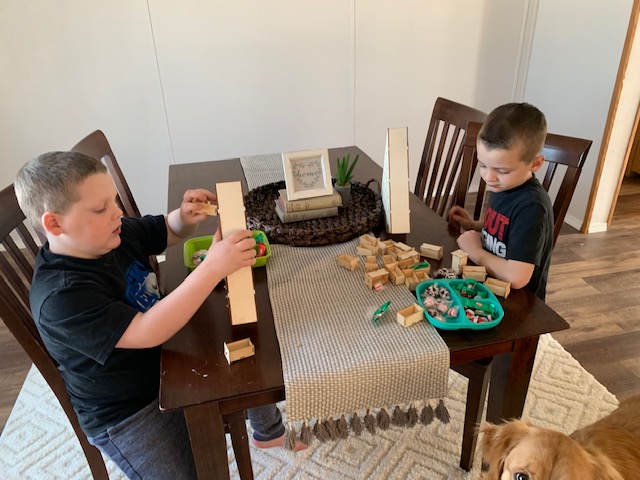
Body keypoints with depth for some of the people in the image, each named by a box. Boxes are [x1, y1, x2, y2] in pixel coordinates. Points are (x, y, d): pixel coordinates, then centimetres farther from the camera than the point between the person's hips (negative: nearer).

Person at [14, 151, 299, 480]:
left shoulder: (116, 234, -9)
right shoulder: (60, 297, -31)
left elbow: (167, 231, 8)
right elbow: (147, 332, -38)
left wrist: (185, 217, -17)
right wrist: (212, 267, -44)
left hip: (168, 361, 8)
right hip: (127, 415, -7)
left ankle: (269, 432, 41)